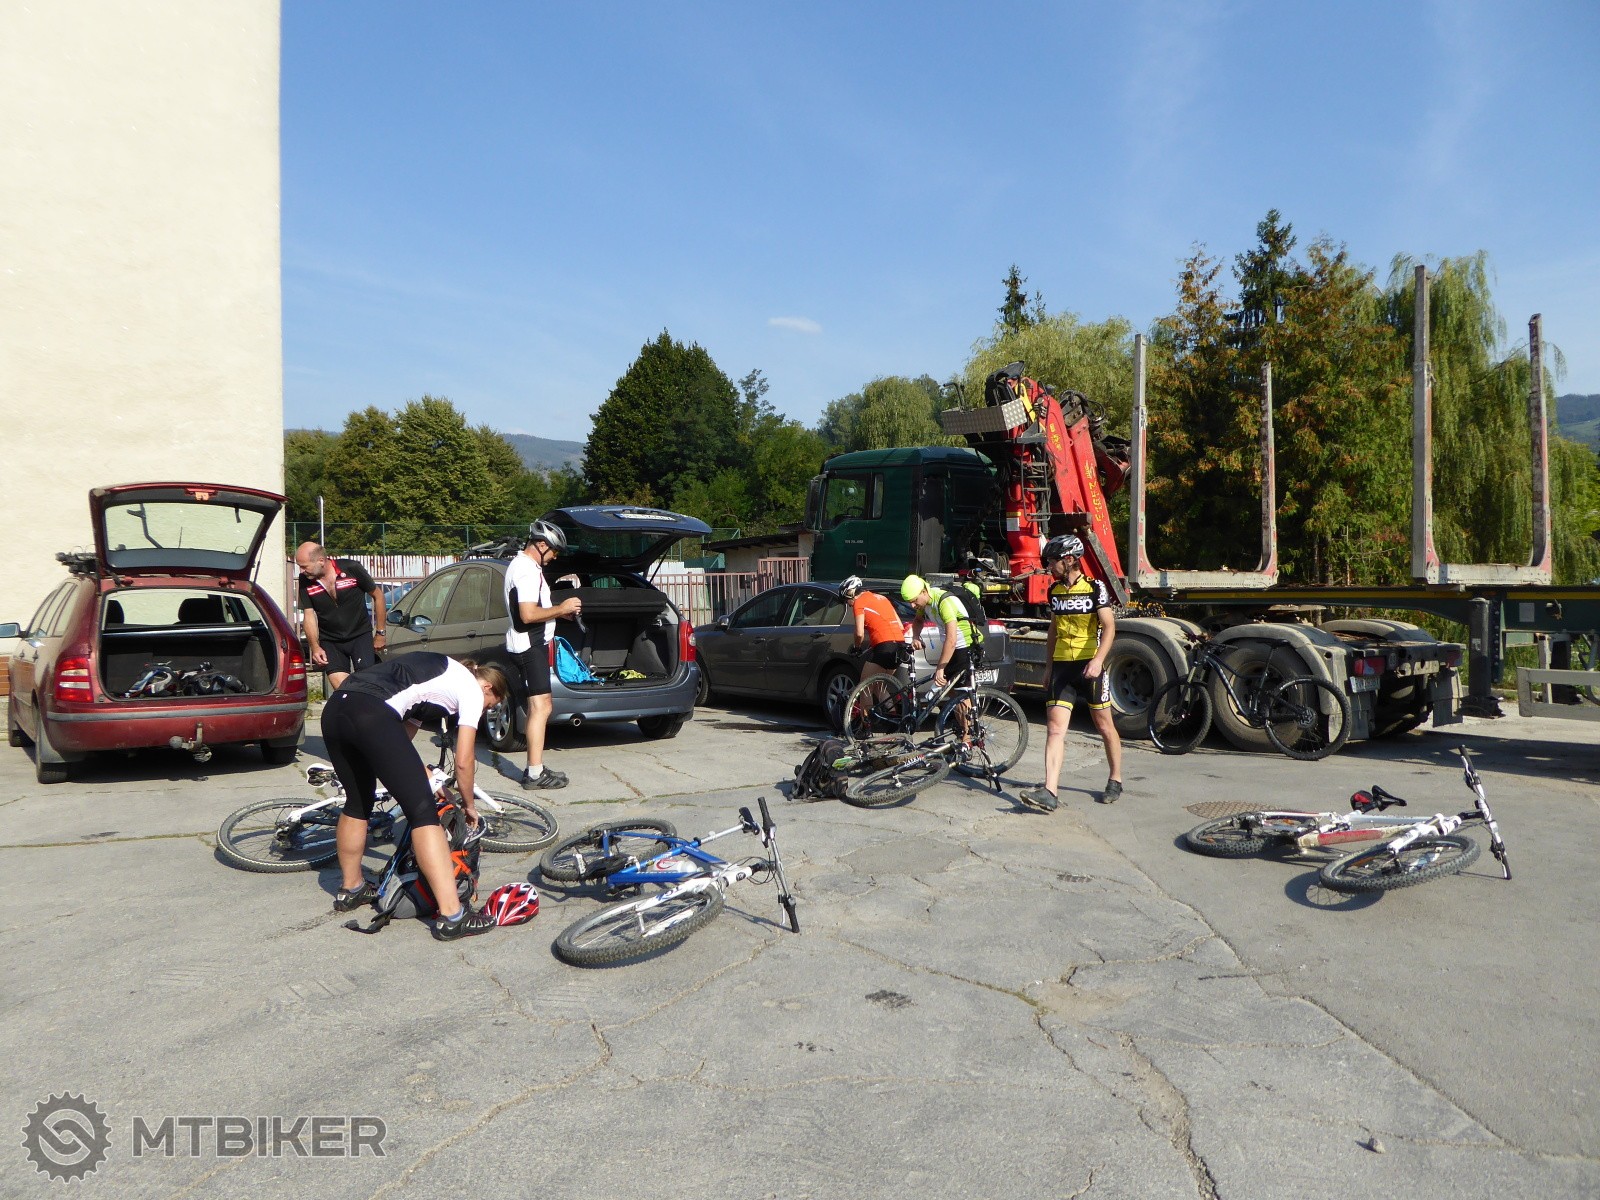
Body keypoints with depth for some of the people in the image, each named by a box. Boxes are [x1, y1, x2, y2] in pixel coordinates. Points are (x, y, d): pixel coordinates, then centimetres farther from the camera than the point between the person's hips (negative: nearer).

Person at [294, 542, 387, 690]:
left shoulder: (351, 569, -14)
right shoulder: (305, 580, -6)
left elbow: (377, 595, -3)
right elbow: (309, 616, 0)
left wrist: (380, 633, -1)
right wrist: (315, 647, -13)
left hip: (361, 635, -2)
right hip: (330, 641, 2)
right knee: (340, 684, -11)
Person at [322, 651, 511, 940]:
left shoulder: (438, 672, 34)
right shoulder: (472, 688, 13)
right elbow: (463, 762, 9)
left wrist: (422, 776, 38)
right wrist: (469, 805, 25)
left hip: (333, 710, 9)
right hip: (372, 717, -9)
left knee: (359, 802, 28)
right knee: (423, 812, -4)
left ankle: (351, 889, 46)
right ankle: (452, 916, -6)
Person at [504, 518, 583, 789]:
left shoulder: (522, 565, 18)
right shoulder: (527, 570, -16)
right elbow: (528, 614, -25)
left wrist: (560, 611, 14)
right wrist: (561, 609, -13)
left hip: (532, 643, 11)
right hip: (529, 644, -11)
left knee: (539, 706, 14)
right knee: (541, 706, -11)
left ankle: (535, 768, 20)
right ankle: (535, 773, -9)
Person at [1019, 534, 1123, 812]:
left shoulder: (1095, 587, -6)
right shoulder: (1055, 590, 11)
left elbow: (1109, 626, -13)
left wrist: (1098, 660, -27)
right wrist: (1048, 667, 19)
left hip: (1090, 665, -5)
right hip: (1061, 666, 5)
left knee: (1104, 726, 9)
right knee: (1055, 727, -7)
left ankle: (1115, 781, 28)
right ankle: (1049, 793, -13)